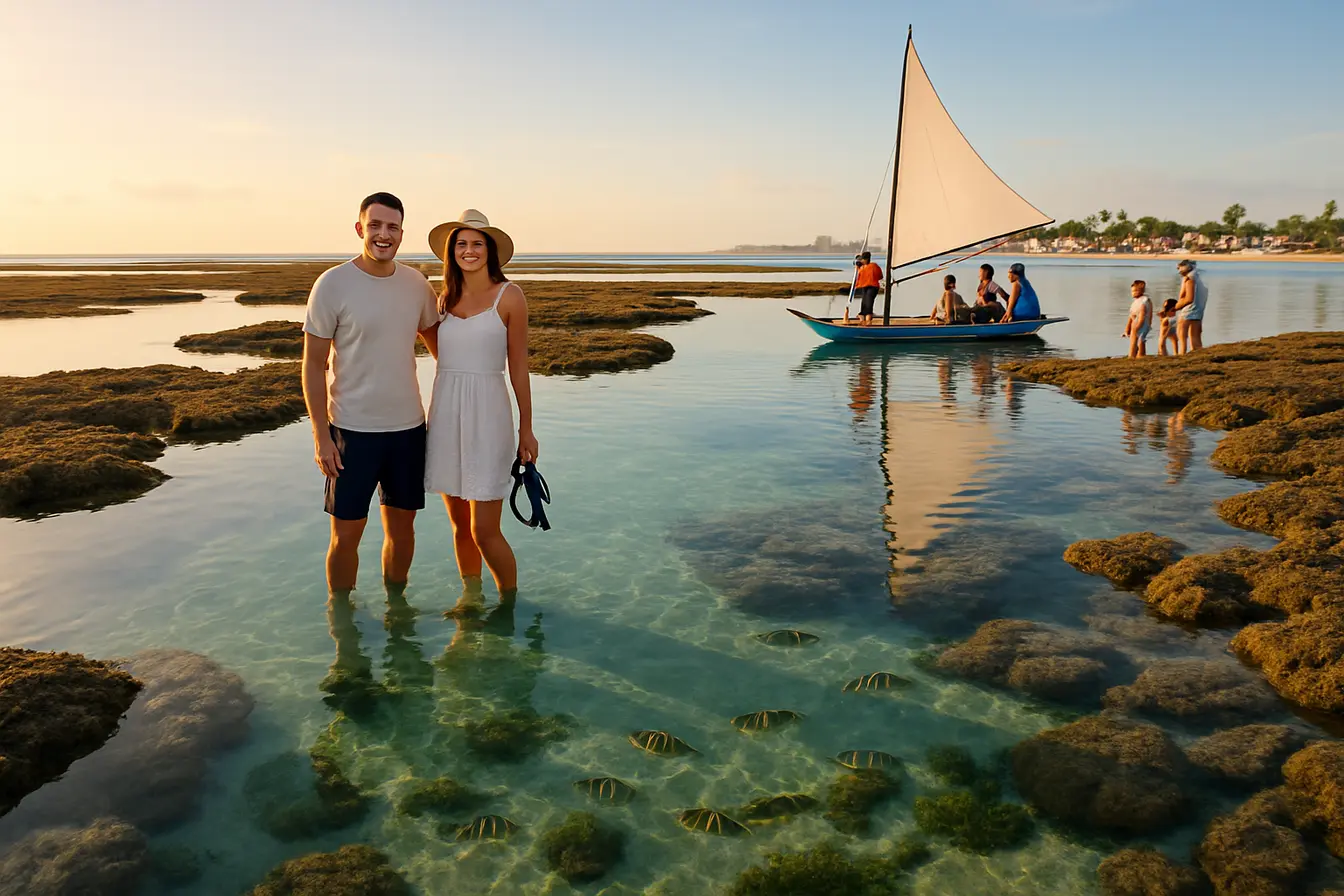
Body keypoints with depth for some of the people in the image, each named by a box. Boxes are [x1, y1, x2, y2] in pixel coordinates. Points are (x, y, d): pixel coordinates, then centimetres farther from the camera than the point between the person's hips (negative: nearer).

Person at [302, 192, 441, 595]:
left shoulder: (417, 284, 3)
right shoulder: (333, 284, -9)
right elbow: (313, 366, -8)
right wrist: (320, 435, -13)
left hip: (409, 426, 4)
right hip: (352, 429, -4)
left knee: (402, 526, 14)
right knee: (346, 533, 4)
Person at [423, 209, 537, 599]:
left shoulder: (508, 296, -3)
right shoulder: (445, 297, 10)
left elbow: (518, 366, -2)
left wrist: (526, 429, 0)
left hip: (486, 415, -5)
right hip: (445, 413, 5)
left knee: (485, 531, -5)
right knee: (460, 526, 12)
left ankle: (510, 604, 16)